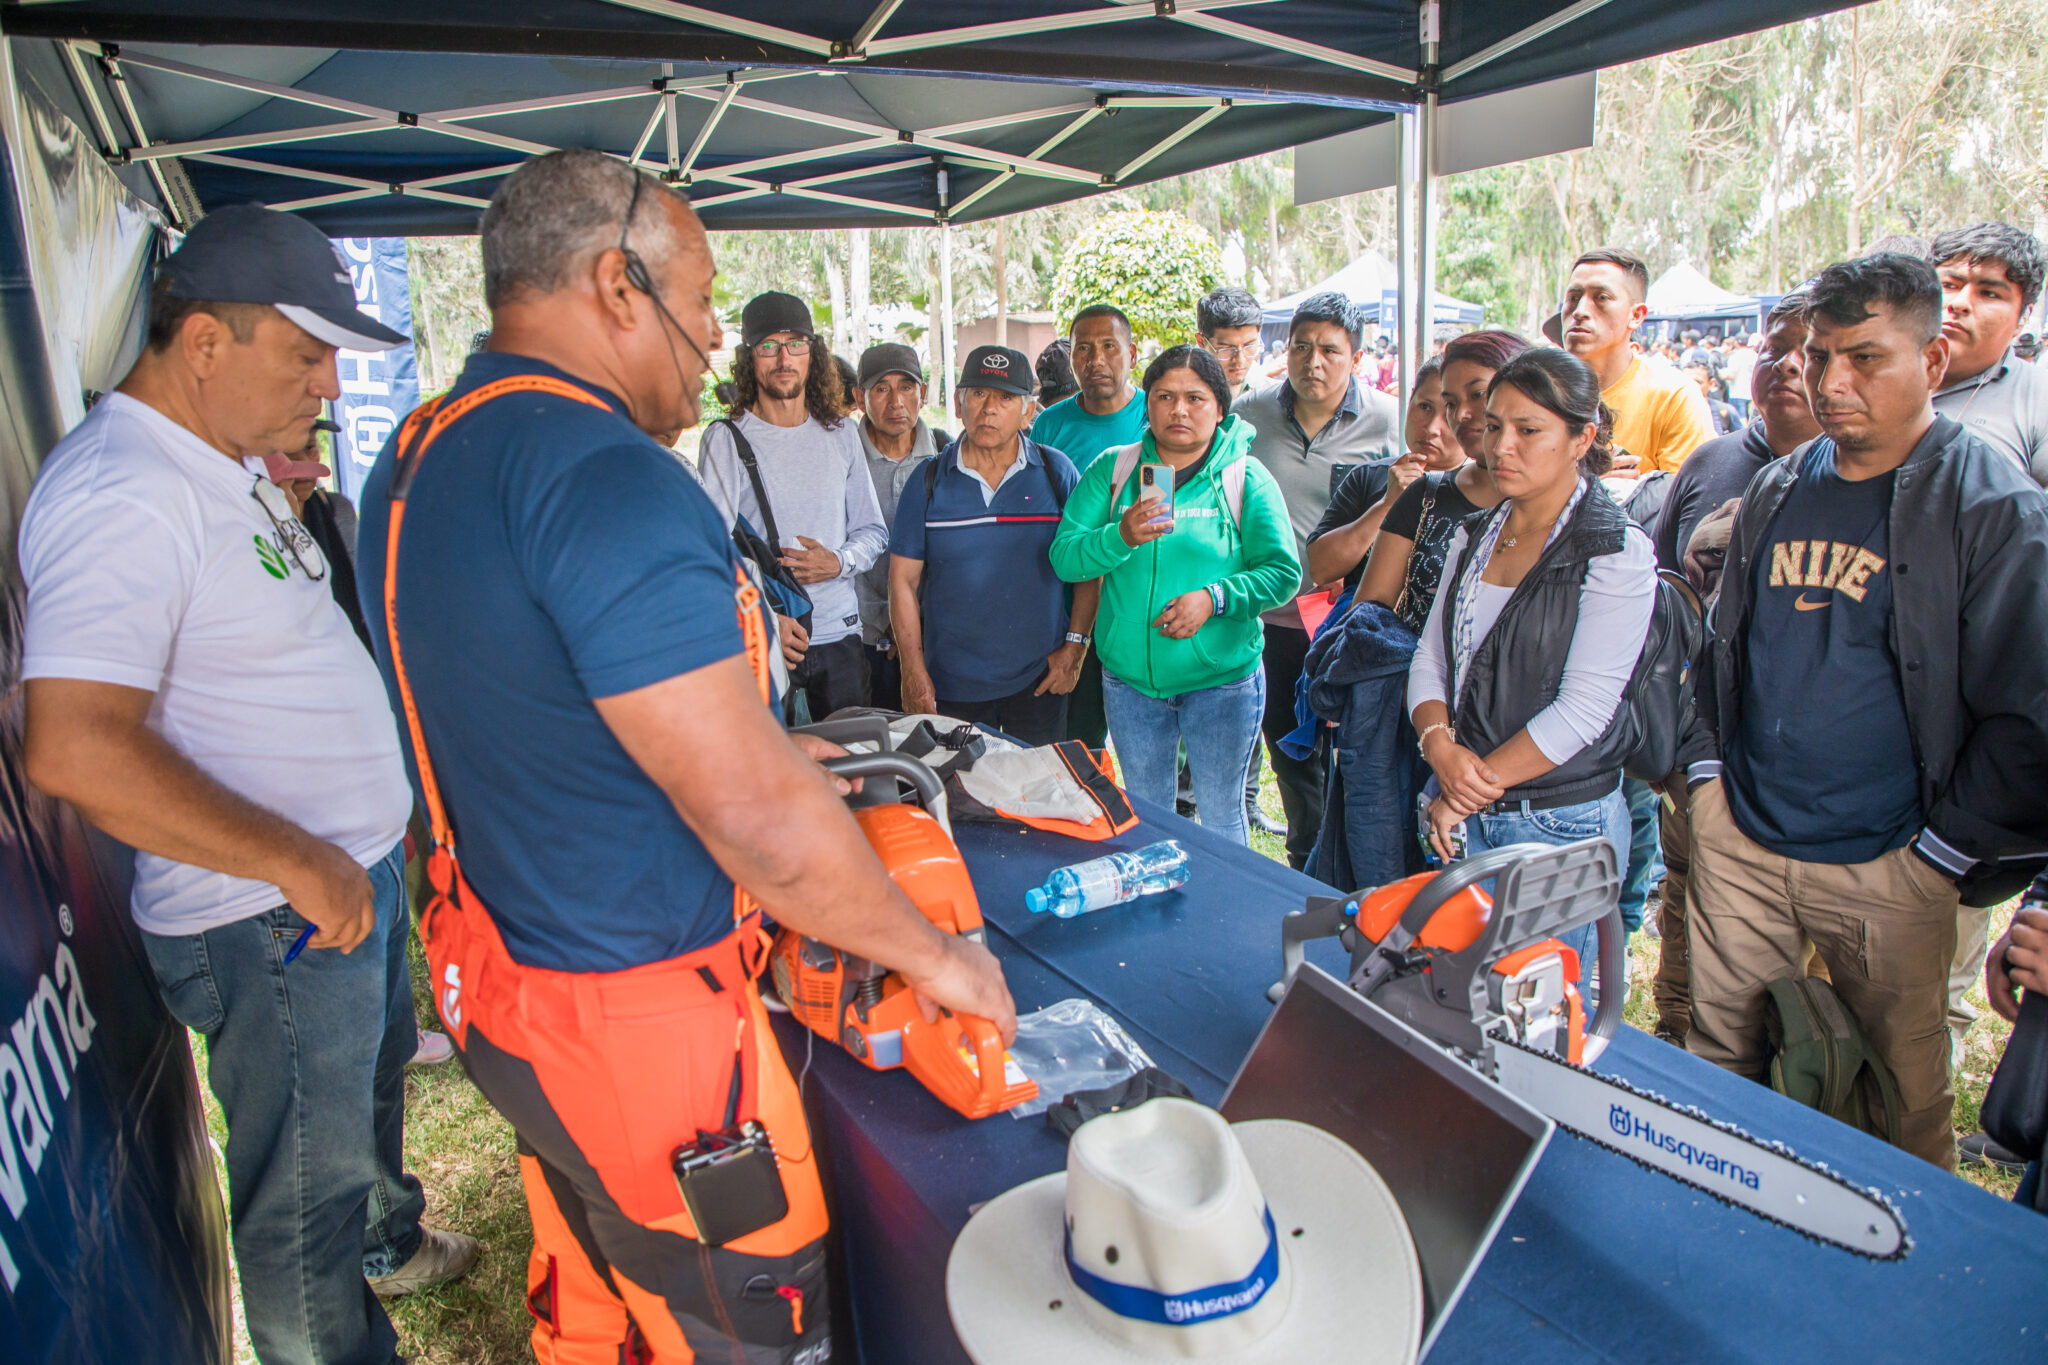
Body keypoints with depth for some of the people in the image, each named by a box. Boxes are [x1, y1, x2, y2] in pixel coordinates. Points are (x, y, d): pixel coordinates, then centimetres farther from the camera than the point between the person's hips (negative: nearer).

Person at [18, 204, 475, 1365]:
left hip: (356, 874, 10)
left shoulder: (227, 465, 8)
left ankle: (388, 1244, 56)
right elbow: (75, 747, -32)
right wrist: (298, 862, -28)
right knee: (304, 1203, 10)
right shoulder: (121, 492, -24)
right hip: (272, 922, -10)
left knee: (375, 1085, 31)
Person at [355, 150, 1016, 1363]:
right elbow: (762, 825, -29)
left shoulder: (417, 463, 5)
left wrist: (756, 751, 19)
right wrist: (936, 957, -13)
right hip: (640, 1025, -9)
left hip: (502, 982, 9)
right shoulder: (606, 477, -26)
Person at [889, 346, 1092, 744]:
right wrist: (914, 673, -2)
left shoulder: (1057, 472, 0)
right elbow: (903, 580, 2)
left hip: (1039, 680, 0)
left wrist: (1074, 646, -4)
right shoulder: (929, 480, 1)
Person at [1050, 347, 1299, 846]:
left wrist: (1214, 597, -22)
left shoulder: (1247, 478, -3)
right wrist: (1121, 537, -25)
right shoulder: (1111, 470, 2)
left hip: (1222, 679, -2)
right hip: (1130, 678, 2)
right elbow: (1064, 557, -7)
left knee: (1221, 816, 10)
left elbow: (1283, 572, -7)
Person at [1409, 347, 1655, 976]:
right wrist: (1441, 748, -11)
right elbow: (1430, 657, 8)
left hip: (1562, 827, -5)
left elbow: (1582, 709, -16)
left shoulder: (1617, 552, -10)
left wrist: (1478, 787, -13)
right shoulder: (1475, 536, 9)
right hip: (1464, 818, 5)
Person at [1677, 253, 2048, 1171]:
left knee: (1902, 1097, 12)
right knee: (1714, 1064, 16)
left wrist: (1937, 855, -9)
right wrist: (1706, 770, 7)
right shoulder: (1776, 493, 7)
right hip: (1736, 840, 5)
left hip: (1885, 868, -4)